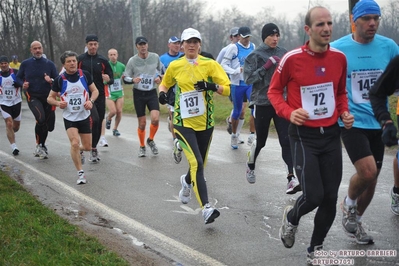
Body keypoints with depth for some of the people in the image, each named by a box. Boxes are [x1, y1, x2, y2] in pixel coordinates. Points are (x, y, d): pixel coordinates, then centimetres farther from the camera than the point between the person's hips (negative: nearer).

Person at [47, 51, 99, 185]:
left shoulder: (85, 75, -4)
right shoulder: (60, 79, -7)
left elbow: (95, 90, 6)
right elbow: (50, 98, 3)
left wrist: (91, 101, -14)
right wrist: (58, 103, -18)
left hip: (84, 116, 2)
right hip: (69, 118, -2)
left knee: (88, 147, 7)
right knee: (75, 143, -20)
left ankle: (79, 151, 46)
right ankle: (80, 173, -5)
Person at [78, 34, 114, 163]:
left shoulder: (103, 60, 6)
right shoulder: (80, 59, 1)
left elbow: (111, 78, 5)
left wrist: (108, 79, -16)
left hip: (100, 95, 3)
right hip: (85, 95, -3)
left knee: (99, 122, 7)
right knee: (95, 119, -21)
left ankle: (93, 148, 24)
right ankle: (93, 148, -10)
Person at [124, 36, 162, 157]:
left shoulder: (155, 57, -2)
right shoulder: (132, 60, -7)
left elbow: (160, 69, 17)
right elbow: (126, 77, 0)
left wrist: (159, 77, -3)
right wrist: (133, 79, -21)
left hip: (152, 92, 1)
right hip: (138, 93, -1)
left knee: (155, 119, -16)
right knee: (142, 123, 2)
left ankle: (150, 140, 13)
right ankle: (142, 147, 23)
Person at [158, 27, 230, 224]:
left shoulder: (210, 64, -2)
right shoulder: (174, 66, 2)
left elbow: (227, 89, -5)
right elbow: (164, 84, 19)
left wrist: (212, 86, -24)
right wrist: (162, 93, -3)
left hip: (205, 123, 2)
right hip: (183, 122, -2)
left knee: (199, 164, 17)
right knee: (196, 163, -18)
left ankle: (187, 182, 52)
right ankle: (206, 208, -18)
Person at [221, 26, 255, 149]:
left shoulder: (253, 46, 6)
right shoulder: (233, 48, -9)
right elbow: (224, 64, -10)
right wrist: (237, 71, -22)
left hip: (251, 83, 3)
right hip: (237, 84, -3)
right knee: (237, 111, 8)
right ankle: (234, 136, 27)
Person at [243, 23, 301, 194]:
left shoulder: (283, 53, 6)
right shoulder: (255, 55, -5)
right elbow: (248, 78, -12)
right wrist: (266, 66, -20)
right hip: (262, 103, -2)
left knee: (286, 140, -8)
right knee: (260, 141, 11)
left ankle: (292, 177, -14)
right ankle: (251, 166, 40)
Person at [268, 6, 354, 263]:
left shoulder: (339, 58, 0)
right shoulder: (292, 59, -13)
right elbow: (274, 91, -1)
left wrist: (345, 112, -3)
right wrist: (289, 113, -18)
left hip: (331, 134, 4)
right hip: (304, 136, -4)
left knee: (330, 198, 6)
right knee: (313, 196, -13)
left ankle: (315, 250, 27)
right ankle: (292, 217, 25)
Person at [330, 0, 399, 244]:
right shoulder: (337, 49, -9)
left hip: (378, 123, 4)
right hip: (352, 122, -4)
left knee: (371, 179, 12)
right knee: (367, 172, -19)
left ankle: (355, 221, 35)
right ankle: (349, 204, 13)